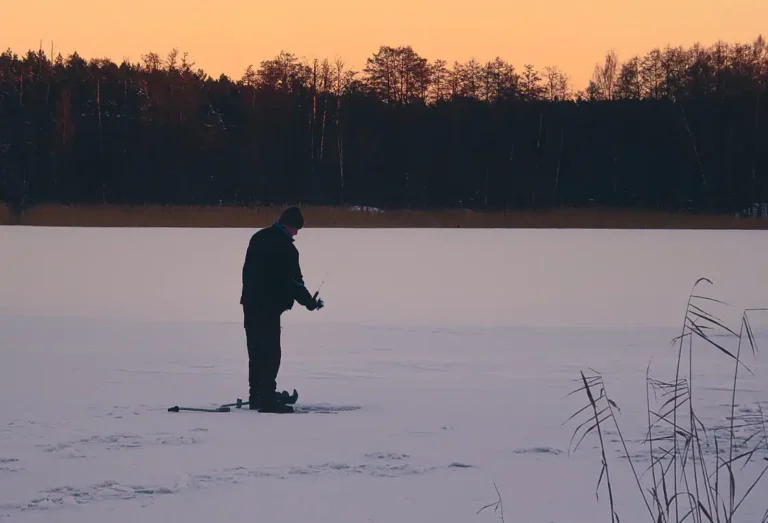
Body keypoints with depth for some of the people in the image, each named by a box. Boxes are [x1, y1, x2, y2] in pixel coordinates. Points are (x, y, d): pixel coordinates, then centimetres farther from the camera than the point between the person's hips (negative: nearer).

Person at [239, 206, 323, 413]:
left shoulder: (259, 237, 10)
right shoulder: (286, 248, -16)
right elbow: (294, 281, -13)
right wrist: (310, 302, -1)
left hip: (250, 302, 9)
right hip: (269, 305, -9)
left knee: (256, 350, 15)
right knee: (270, 352, -7)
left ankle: (256, 396, 20)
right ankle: (267, 399, -11)